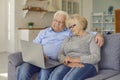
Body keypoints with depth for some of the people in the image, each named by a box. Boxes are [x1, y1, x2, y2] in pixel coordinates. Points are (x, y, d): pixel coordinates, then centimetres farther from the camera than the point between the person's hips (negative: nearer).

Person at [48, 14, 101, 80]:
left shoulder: (91, 38, 8)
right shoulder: (68, 39, 24)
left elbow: (96, 57, -7)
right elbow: (60, 55, 11)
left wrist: (74, 59, -15)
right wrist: (68, 63, -12)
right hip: (69, 65, 4)